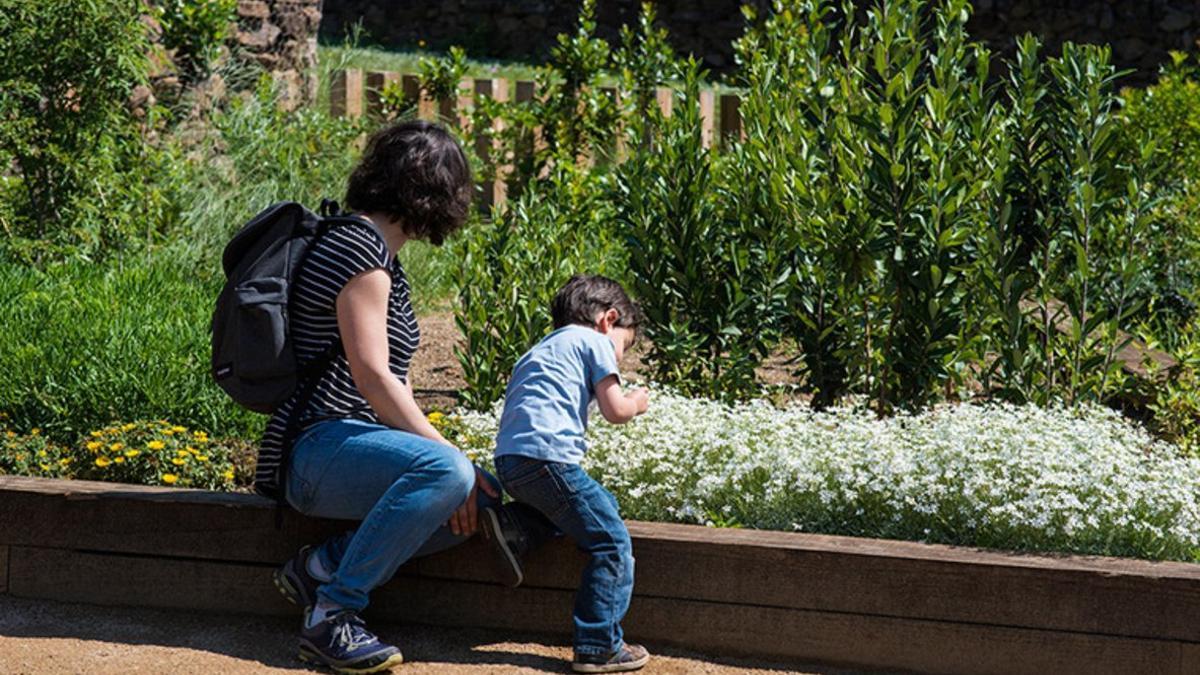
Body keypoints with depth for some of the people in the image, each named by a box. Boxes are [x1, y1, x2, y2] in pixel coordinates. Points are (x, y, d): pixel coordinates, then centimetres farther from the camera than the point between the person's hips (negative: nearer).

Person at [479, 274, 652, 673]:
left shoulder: (541, 349, 33)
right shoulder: (594, 341, 7)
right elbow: (615, 410, 0)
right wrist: (637, 402, 21)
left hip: (509, 460, 9)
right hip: (547, 456, -9)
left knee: (604, 503, 24)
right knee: (612, 543, -2)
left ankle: (514, 528, 8)